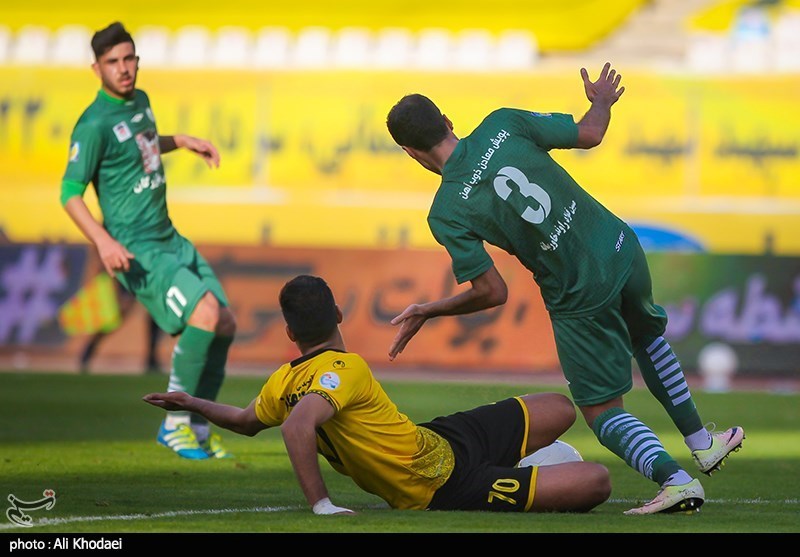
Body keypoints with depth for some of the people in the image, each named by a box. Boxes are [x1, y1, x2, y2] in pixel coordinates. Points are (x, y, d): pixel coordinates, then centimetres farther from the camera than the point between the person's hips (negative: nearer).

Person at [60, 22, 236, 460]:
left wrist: (182, 141, 18)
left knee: (225, 324, 5)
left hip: (170, 240, 9)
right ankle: (175, 423, -12)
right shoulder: (95, 124, -16)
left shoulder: (140, 101, 10)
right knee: (205, 313, -24)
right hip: (136, 251, -9)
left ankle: (198, 428, 18)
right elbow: (69, 193, -17)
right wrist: (104, 241, -29)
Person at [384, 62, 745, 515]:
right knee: (648, 335, 36)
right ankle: (702, 443, 42)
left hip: (580, 299, -5)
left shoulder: (445, 214, -14)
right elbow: (589, 135, 0)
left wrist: (427, 312, 1)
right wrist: (603, 101, 21)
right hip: (623, 251, 5)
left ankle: (676, 480, -10)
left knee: (602, 411, 12)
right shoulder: (502, 126, -7)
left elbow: (494, 293, -13)